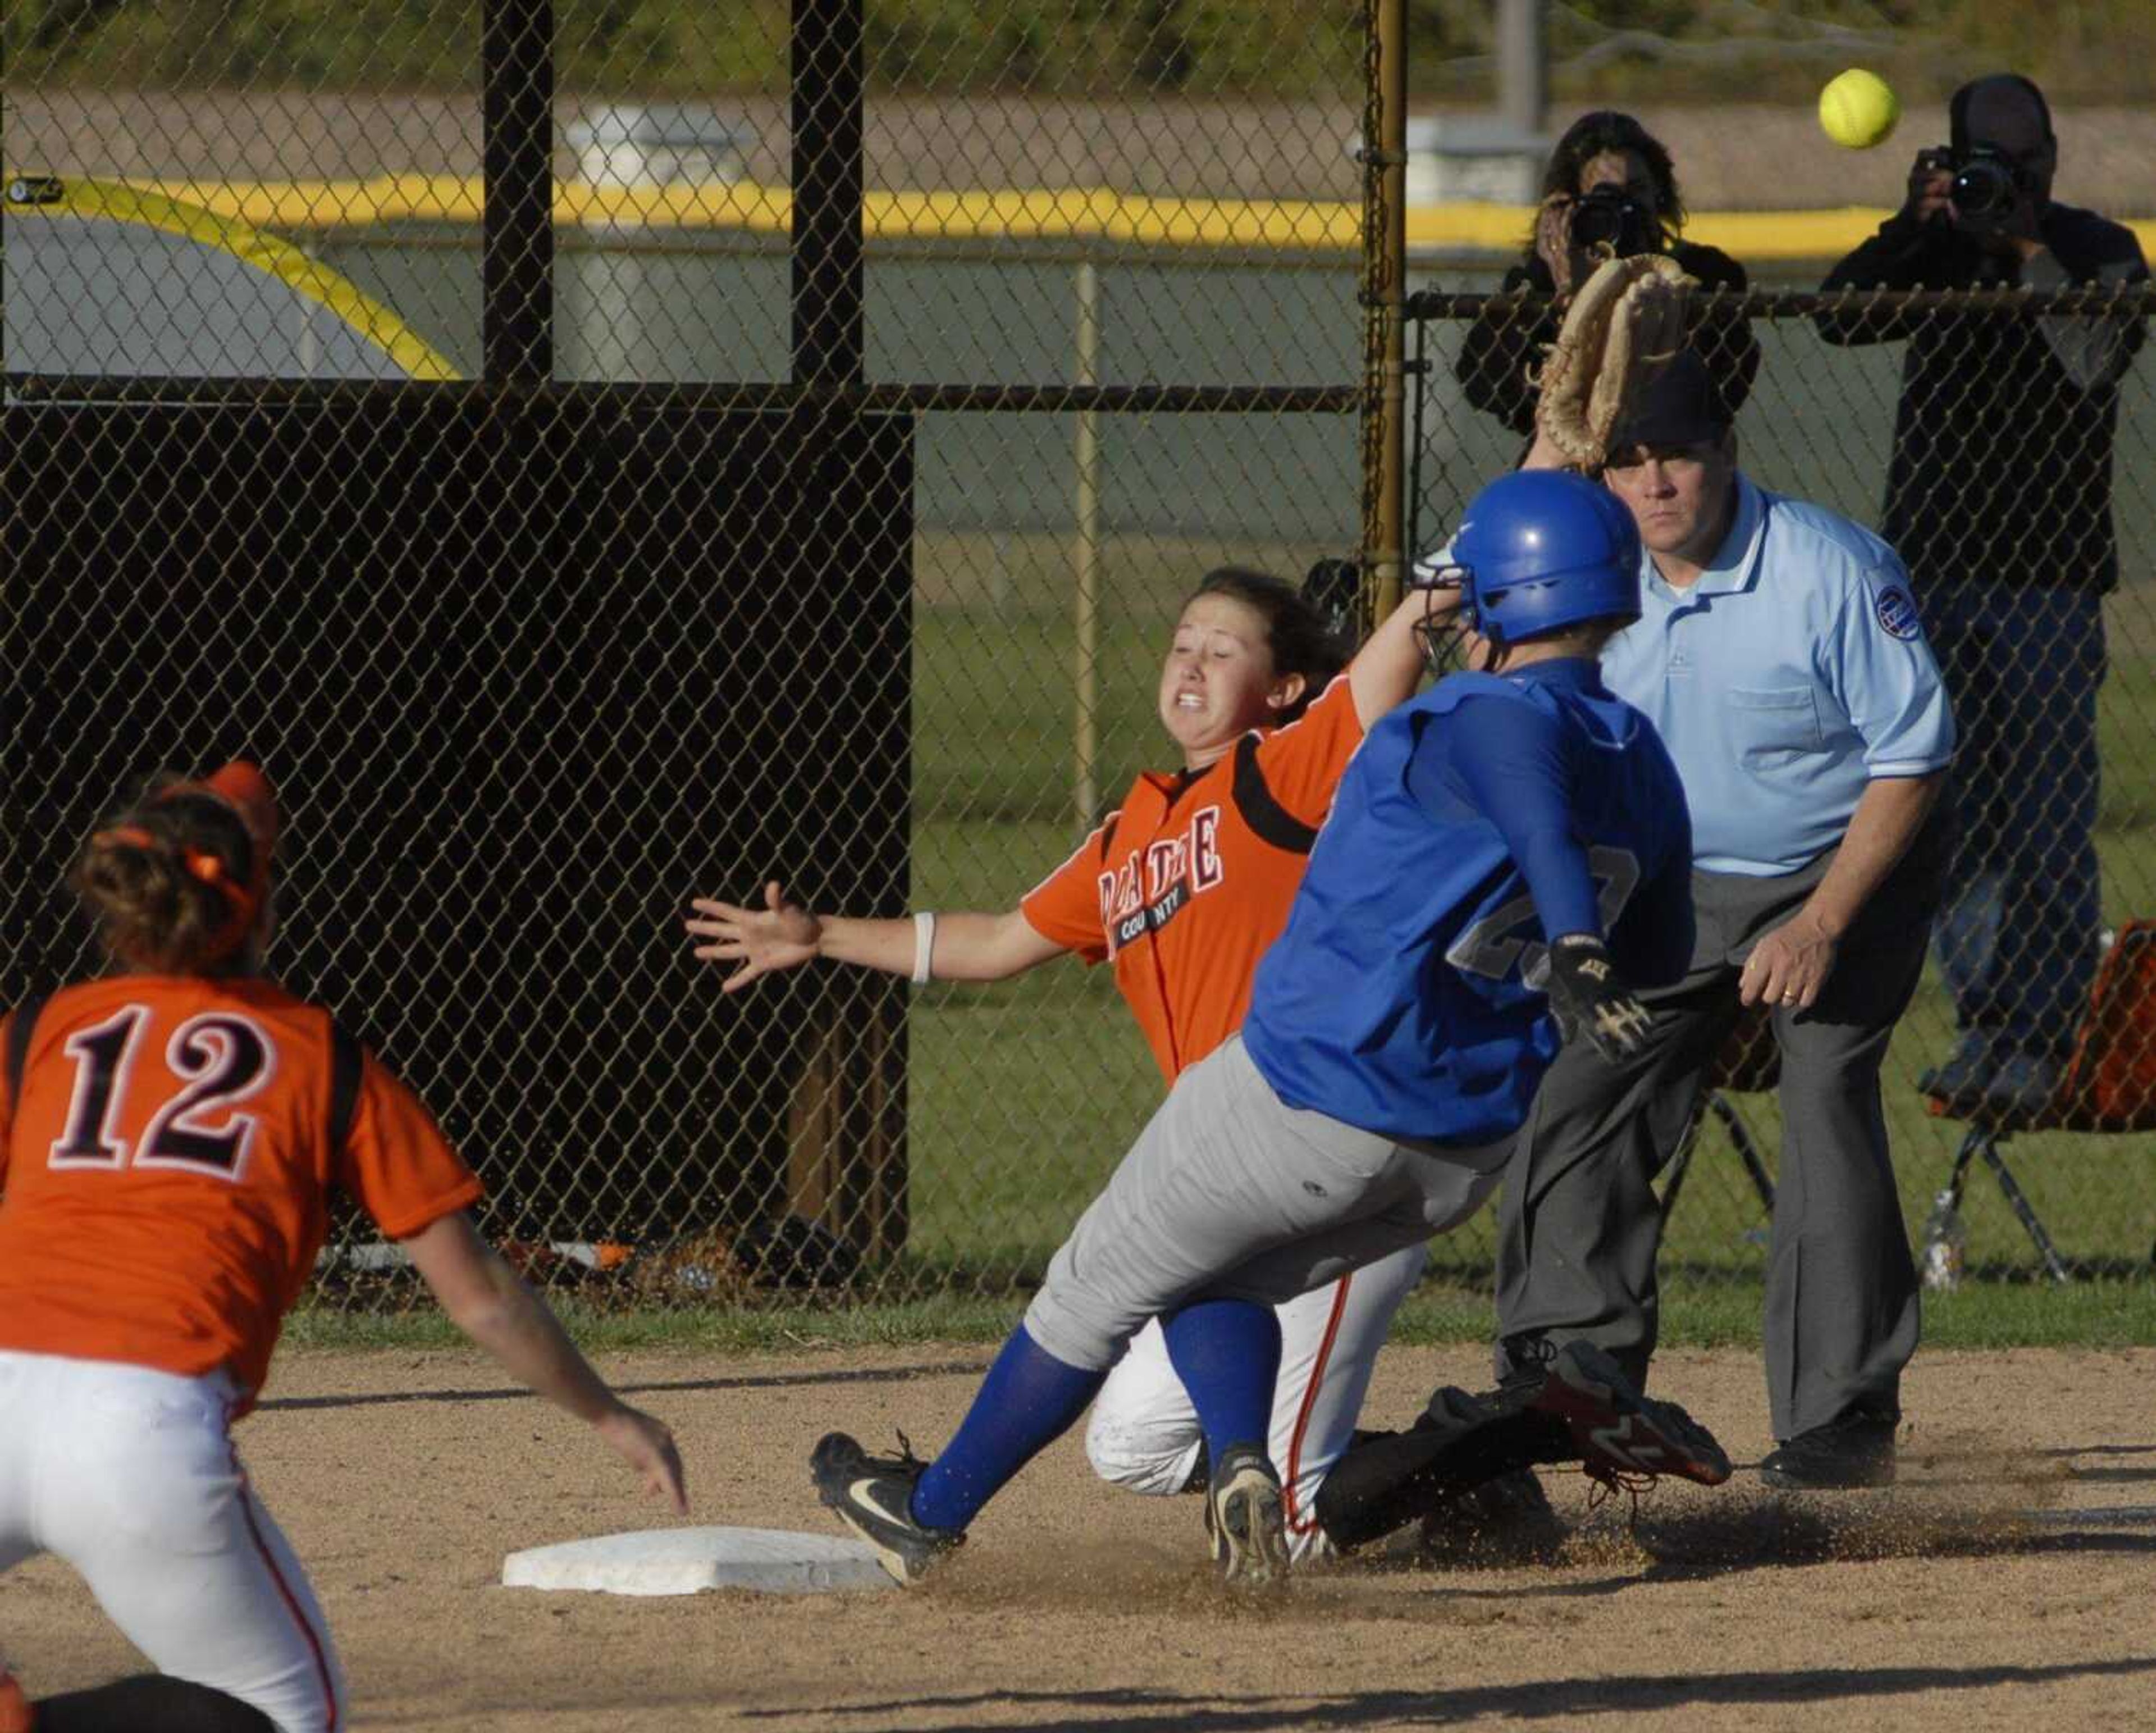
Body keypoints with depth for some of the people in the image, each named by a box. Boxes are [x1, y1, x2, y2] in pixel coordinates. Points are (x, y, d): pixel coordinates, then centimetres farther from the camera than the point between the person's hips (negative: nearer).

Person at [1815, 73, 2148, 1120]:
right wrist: (1911, 228, -17)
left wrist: (2028, 249, -17)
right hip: (1930, 563, 4)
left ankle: (2041, 1038, -3)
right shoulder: (1938, 251, 11)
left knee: (2045, 820, -6)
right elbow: (1840, 318, -5)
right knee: (1948, 814, 3)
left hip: (2047, 573, -4)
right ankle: (1983, 1023, 10)